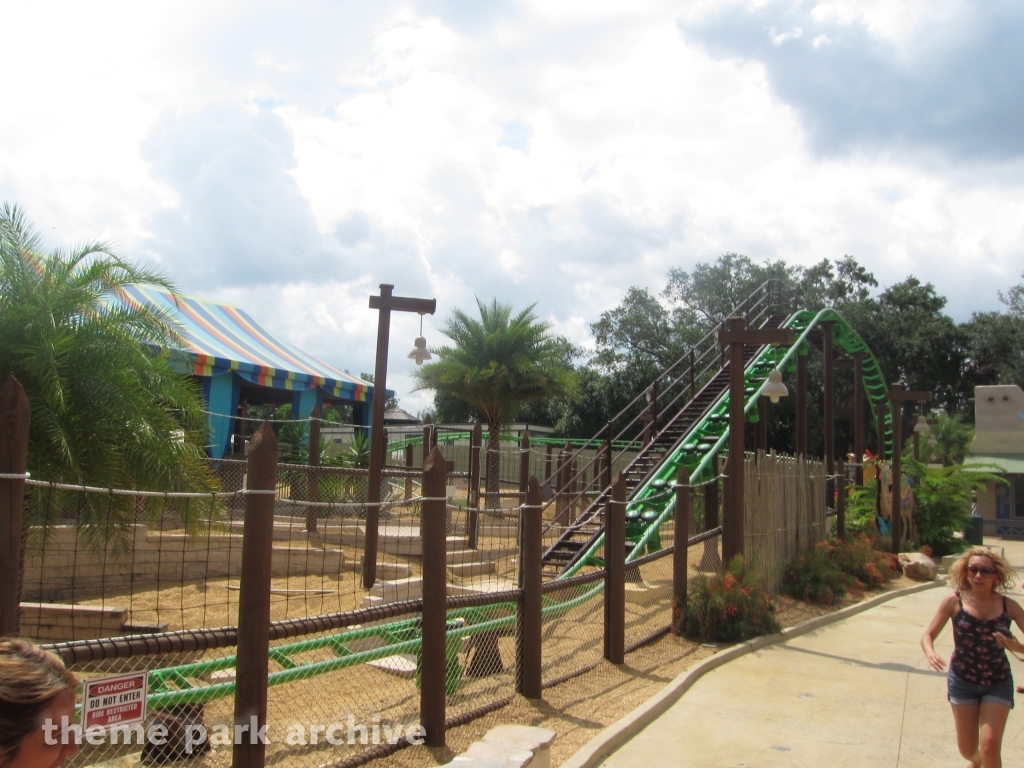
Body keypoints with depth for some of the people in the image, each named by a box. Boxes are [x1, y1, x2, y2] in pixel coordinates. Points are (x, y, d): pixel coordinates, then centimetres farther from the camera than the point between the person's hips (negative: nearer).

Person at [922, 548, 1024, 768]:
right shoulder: (955, 601, -12)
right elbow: (928, 636, -10)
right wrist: (931, 654, -30)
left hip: (998, 684, 0)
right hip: (962, 681, 0)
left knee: (989, 746, -11)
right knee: (967, 749, 13)